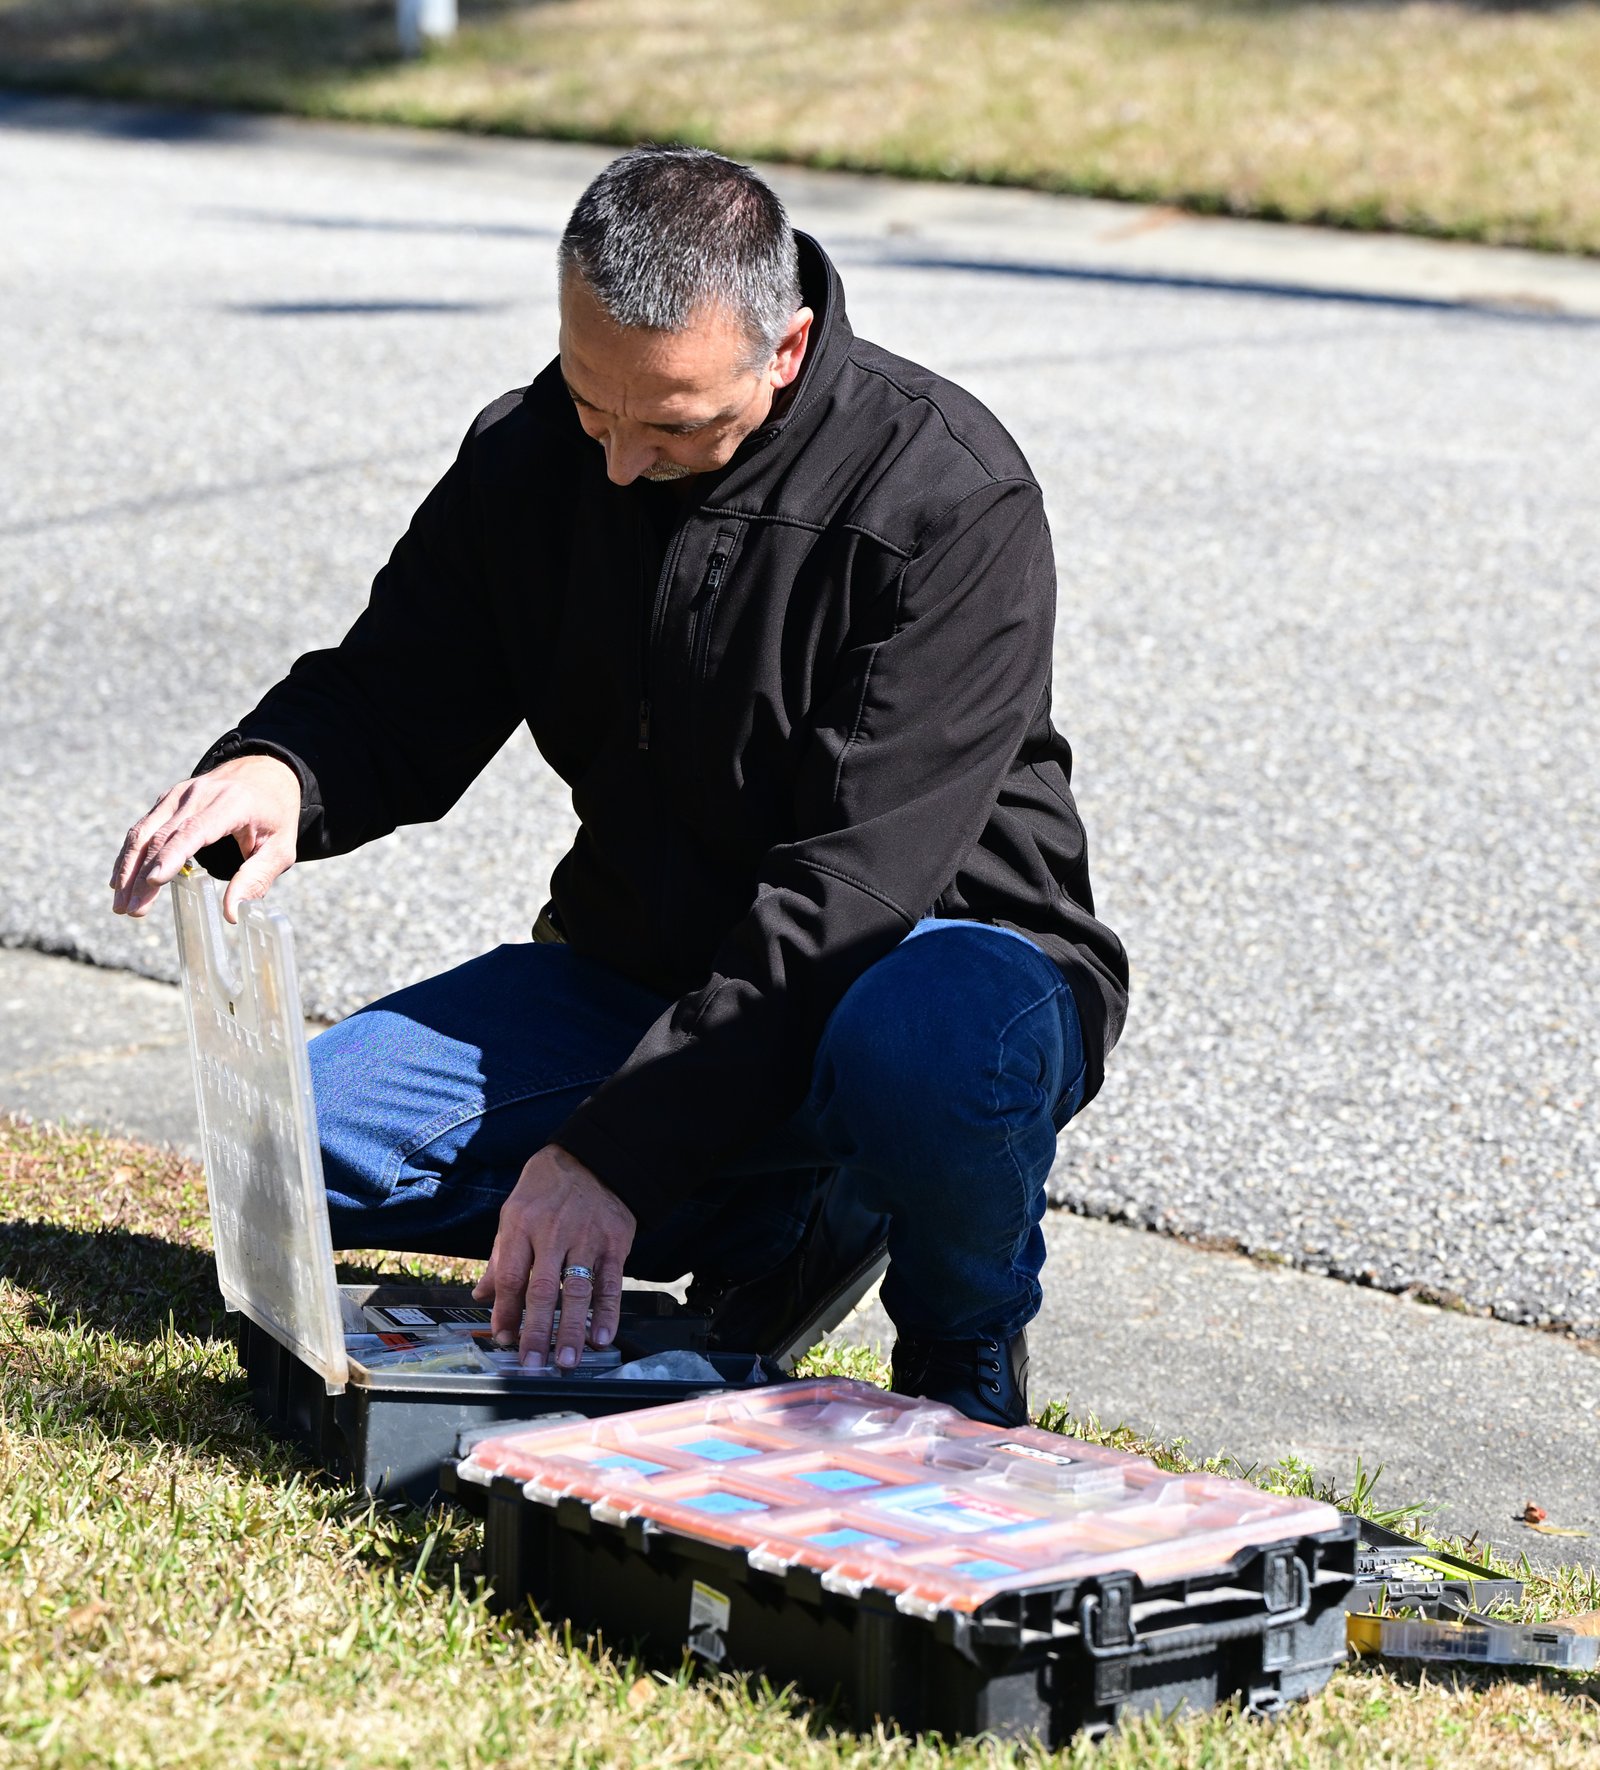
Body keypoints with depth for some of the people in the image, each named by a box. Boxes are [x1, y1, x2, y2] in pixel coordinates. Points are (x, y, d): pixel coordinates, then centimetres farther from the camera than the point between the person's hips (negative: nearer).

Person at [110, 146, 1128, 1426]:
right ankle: (778, 1219, 3)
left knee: (926, 1045, -42)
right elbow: (394, 702, 4)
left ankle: (964, 1342, -7)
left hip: (941, 949, -6)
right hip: (640, 968, 6)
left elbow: (854, 882, -28)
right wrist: (278, 772, -23)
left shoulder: (948, 498, -23)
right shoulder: (530, 458, -4)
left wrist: (614, 1147, -34)